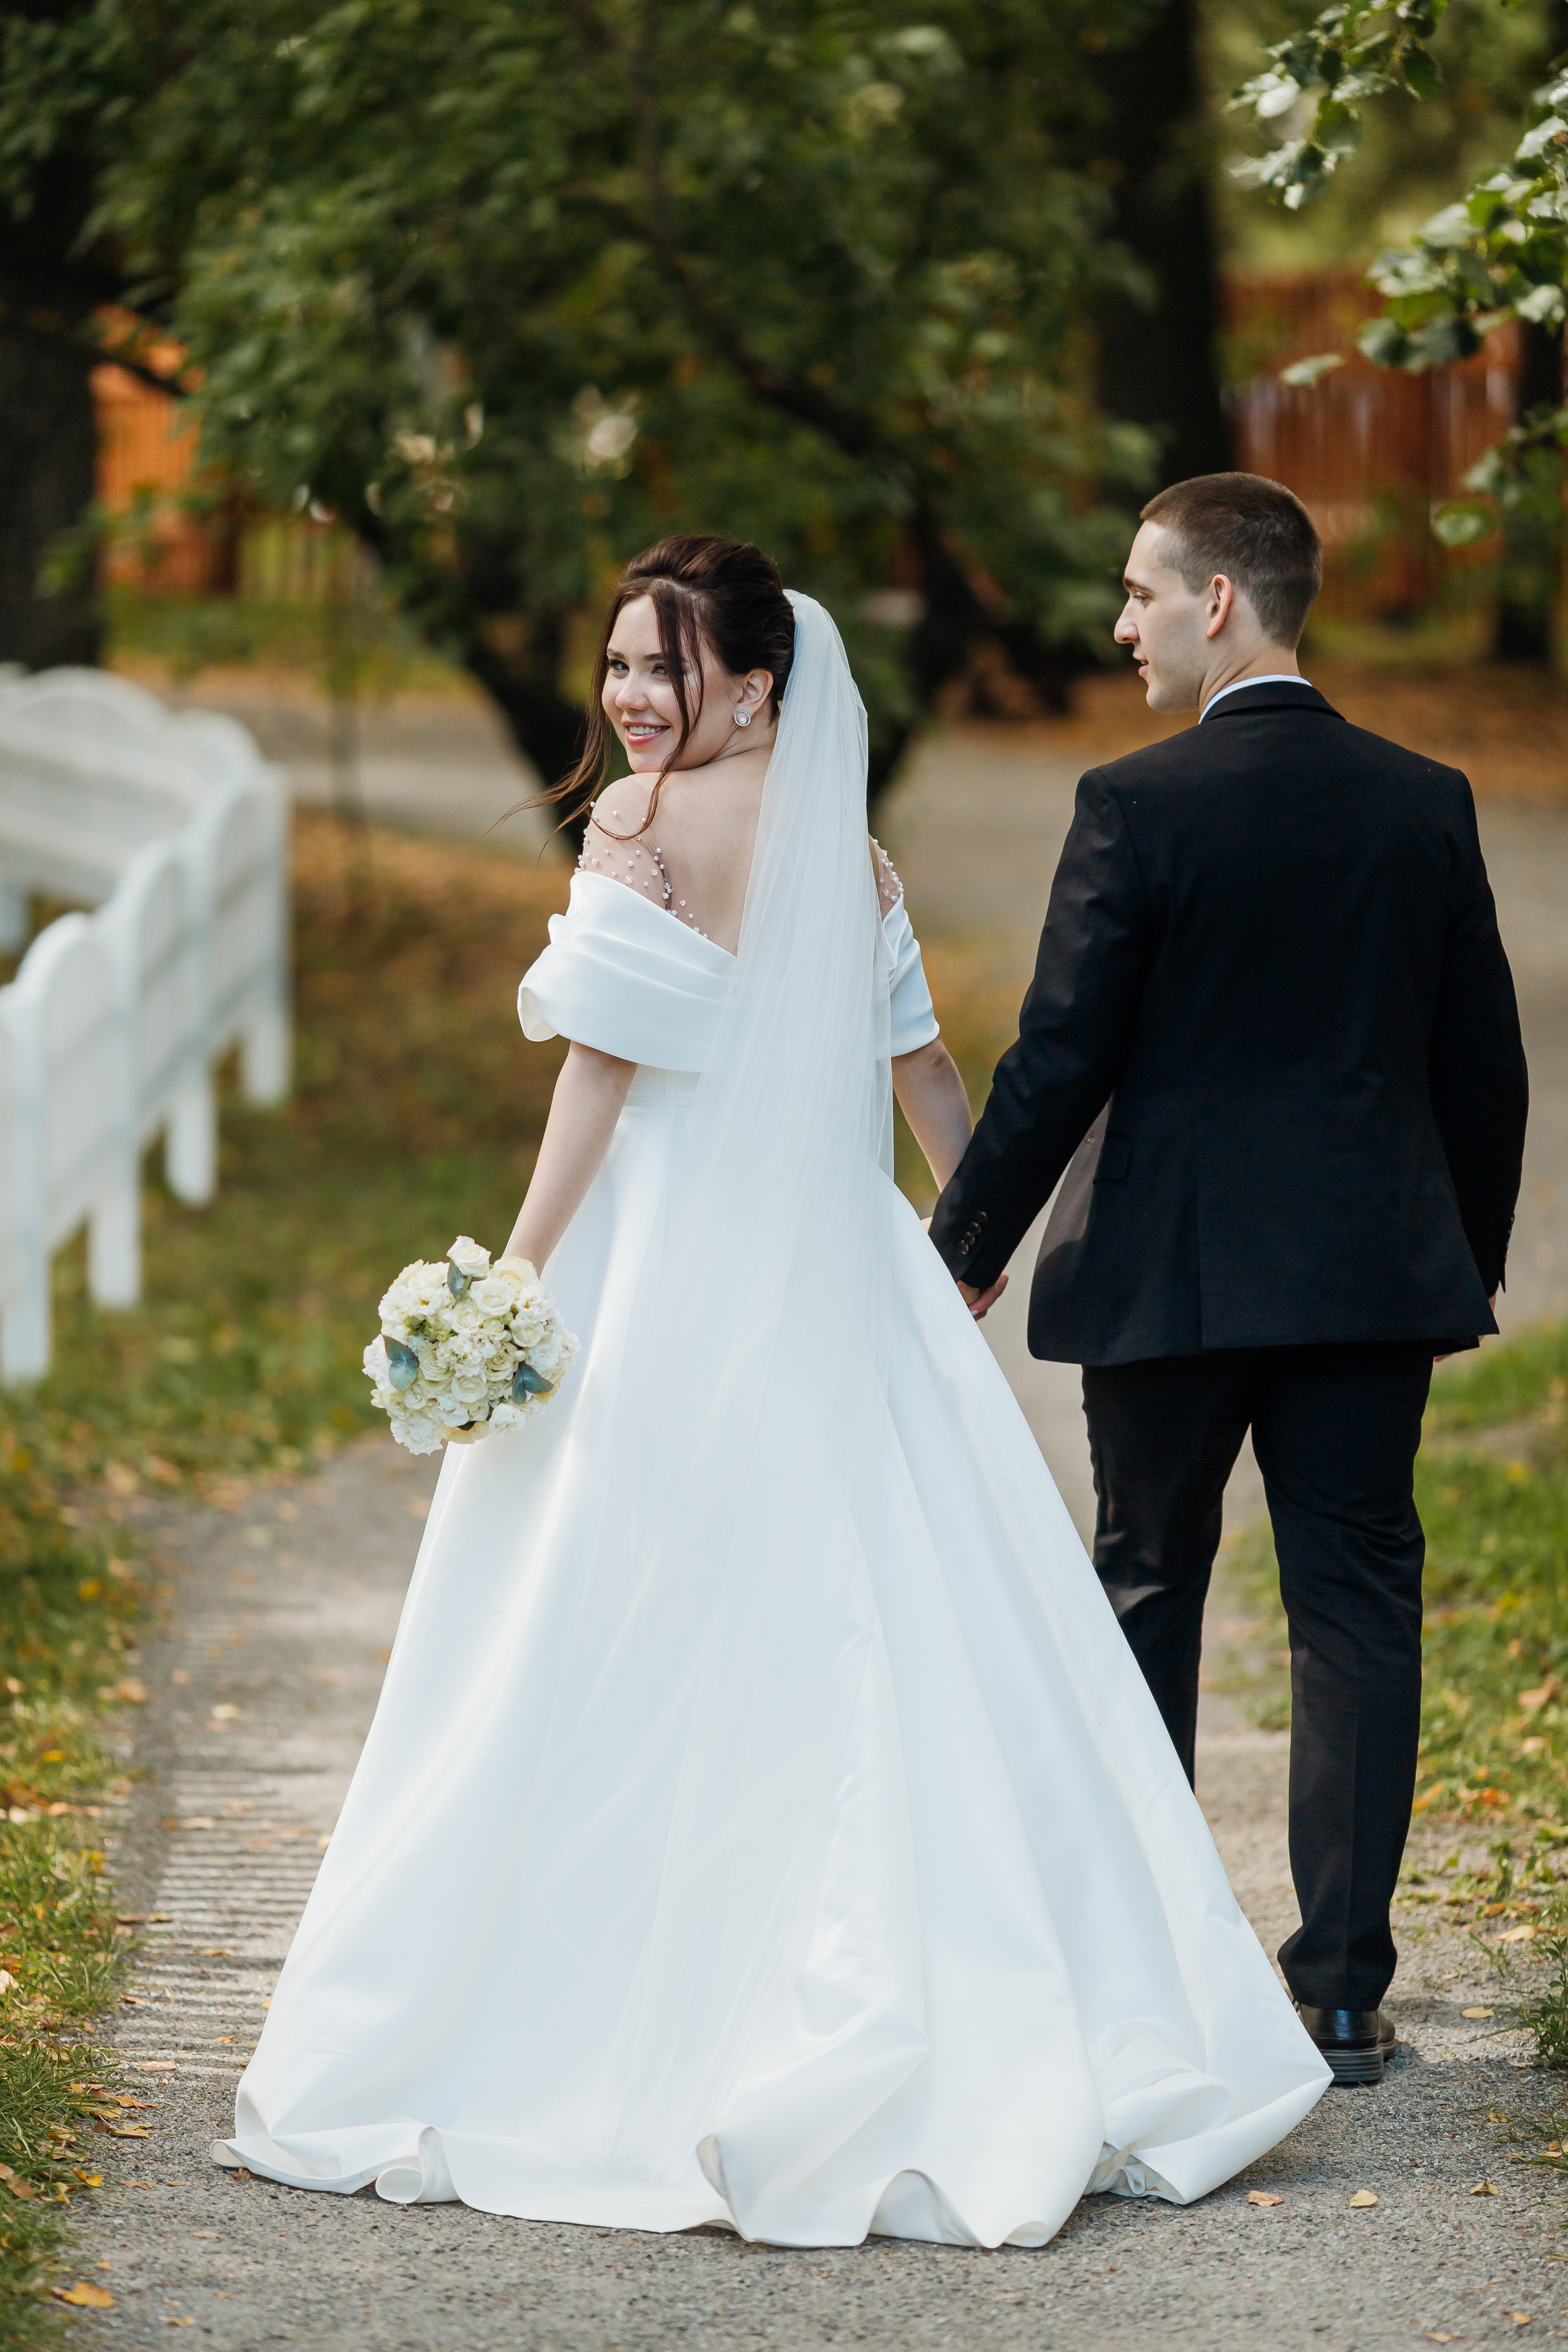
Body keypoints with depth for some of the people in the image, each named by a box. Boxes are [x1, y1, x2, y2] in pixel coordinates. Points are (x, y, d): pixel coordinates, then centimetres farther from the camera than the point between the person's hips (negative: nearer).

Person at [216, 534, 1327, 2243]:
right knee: (875, 1645, 9)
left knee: (608, 1675, 0)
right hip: (836, 1278, 6)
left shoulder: (641, 824, -9)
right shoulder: (847, 847, 11)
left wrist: (518, 1275, -10)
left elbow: (607, 1063, -13)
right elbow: (918, 1059, 18)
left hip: (664, 1292, -6)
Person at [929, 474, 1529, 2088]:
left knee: (1146, 1593, 12)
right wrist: (1469, 1268, 19)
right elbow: (1485, 1067, 7)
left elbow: (1058, 1061, -11)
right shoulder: (1428, 804, 3)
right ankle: (1342, 1992, 4)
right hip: (1375, 1273, 3)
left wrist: (965, 1254, 0)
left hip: (1171, 1273, -3)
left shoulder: (1137, 807, -11)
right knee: (1356, 1609, 5)